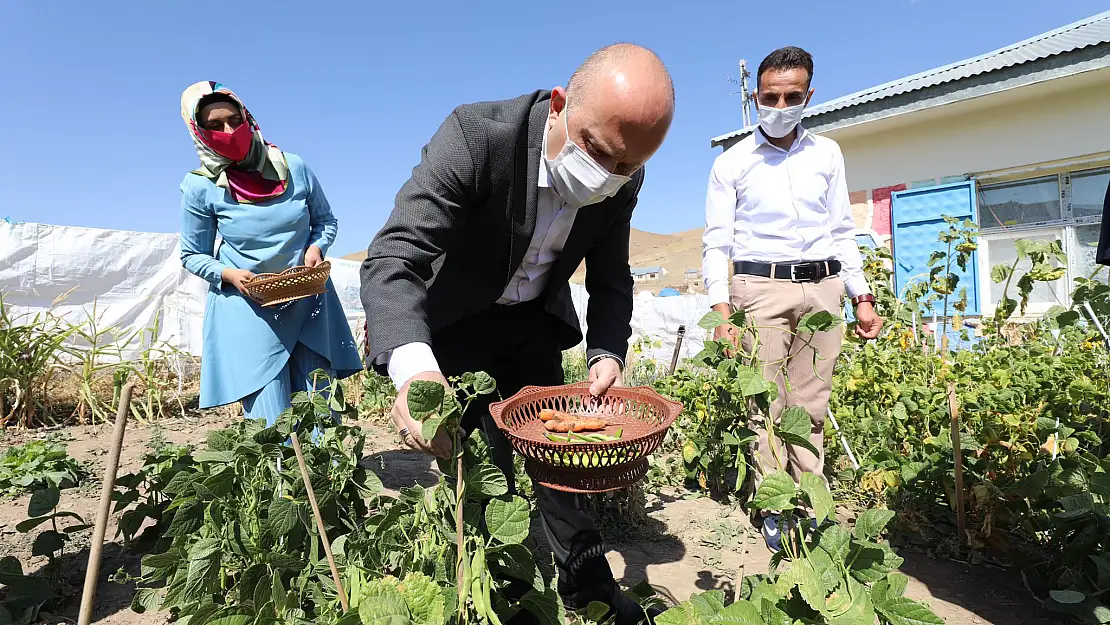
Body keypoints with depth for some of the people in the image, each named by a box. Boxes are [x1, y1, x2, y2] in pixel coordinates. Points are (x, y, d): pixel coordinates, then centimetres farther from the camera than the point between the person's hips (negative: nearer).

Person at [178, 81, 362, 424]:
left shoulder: (293, 167, -3)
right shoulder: (200, 187, -6)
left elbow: (325, 220, 10)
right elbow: (192, 255, 5)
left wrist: (316, 248, -11)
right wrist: (228, 274, -15)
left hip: (308, 303, 2)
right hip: (247, 309, -1)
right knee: (272, 427, -5)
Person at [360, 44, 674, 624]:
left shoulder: (623, 181, -15)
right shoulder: (475, 135, -31)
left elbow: (611, 279, -2)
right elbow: (393, 257, -35)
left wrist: (607, 354, -20)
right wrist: (412, 364, -53)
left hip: (536, 321, 4)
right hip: (458, 319, -3)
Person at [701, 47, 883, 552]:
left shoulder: (827, 154, 14)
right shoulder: (732, 163, 5)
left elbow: (842, 231, 17)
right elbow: (716, 241, 1)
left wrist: (862, 296, 10)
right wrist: (721, 310, -11)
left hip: (823, 288, 3)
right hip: (761, 288, -3)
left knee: (812, 404, 6)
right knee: (767, 403, -3)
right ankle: (774, 508, 9)